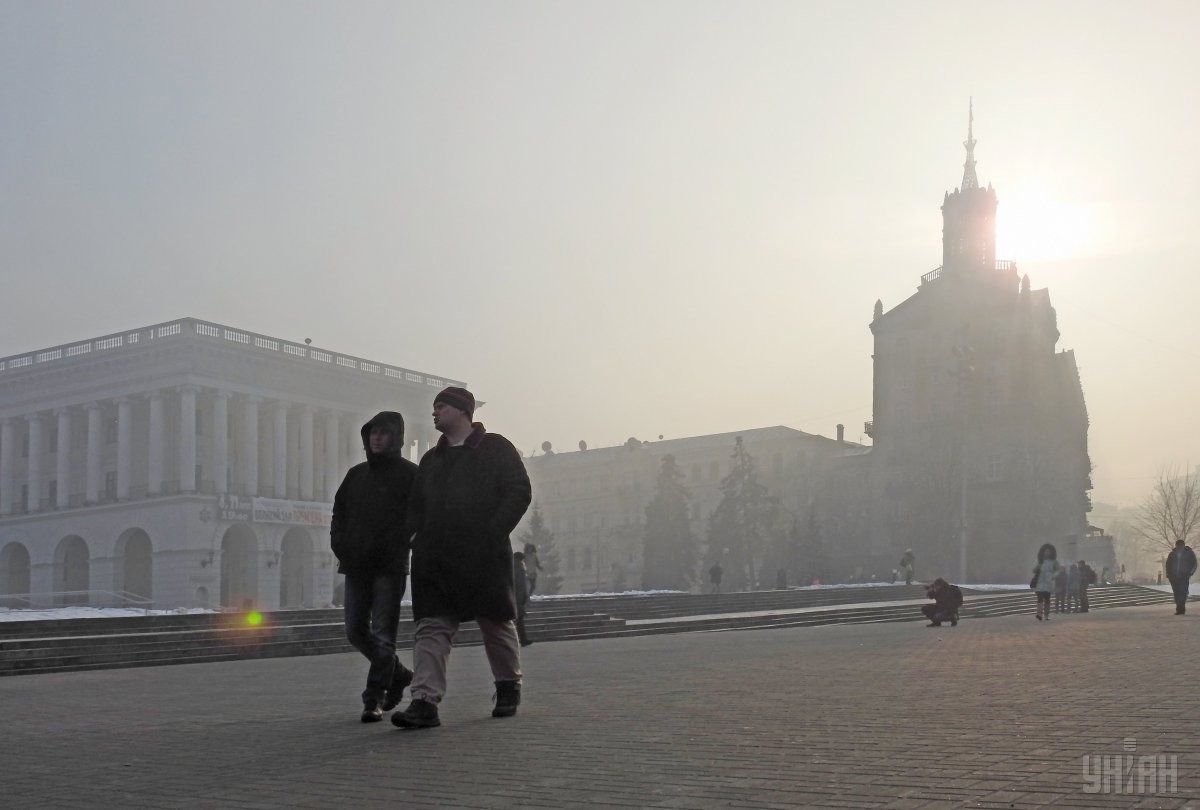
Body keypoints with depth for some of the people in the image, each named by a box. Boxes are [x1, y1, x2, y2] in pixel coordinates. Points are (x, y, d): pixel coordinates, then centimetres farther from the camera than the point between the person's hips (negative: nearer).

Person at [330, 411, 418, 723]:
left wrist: (398, 549, -15)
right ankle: (399, 675, 27)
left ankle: (374, 700, -2)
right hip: (356, 566, 6)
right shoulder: (356, 474, 17)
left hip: (390, 567, -6)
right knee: (356, 631, 8)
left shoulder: (409, 473, 0)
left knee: (383, 634, -6)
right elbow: (339, 513, 21)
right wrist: (340, 546, 4)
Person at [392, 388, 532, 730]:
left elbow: (519, 492, -5)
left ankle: (509, 689, 27)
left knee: (496, 624, 7)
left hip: (484, 558, -5)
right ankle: (424, 702, -13)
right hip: (435, 559, 5)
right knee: (431, 628, -7)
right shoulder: (432, 459, 21)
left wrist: (493, 534, -14)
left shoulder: (495, 448, 3)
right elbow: (416, 506, 25)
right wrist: (415, 536, 5)